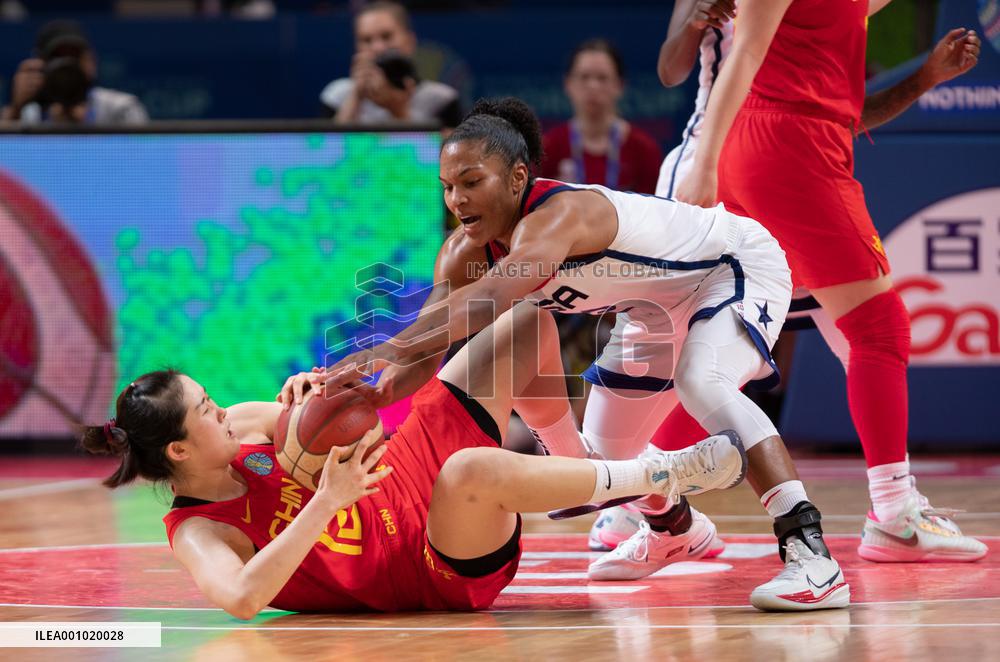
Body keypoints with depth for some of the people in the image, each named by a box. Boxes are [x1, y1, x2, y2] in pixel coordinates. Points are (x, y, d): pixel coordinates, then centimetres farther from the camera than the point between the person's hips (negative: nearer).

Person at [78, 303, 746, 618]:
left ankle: (568, 459, 34)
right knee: (469, 472, -45)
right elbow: (242, 597, -41)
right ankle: (656, 475, -25)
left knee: (528, 320, 14)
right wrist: (327, 503, -42)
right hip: (444, 576, -9)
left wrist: (312, 390, -12)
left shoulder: (239, 430, 2)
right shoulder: (197, 534, -19)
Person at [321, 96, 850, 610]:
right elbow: (428, 341, -19)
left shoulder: (560, 213, -40)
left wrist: (384, 351, -66)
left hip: (739, 267, -9)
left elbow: (489, 299, -57)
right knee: (600, 454, 12)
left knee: (702, 384, -37)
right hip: (660, 306, 9)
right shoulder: (465, 252, -15)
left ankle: (810, 552, -38)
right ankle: (675, 528, 46)